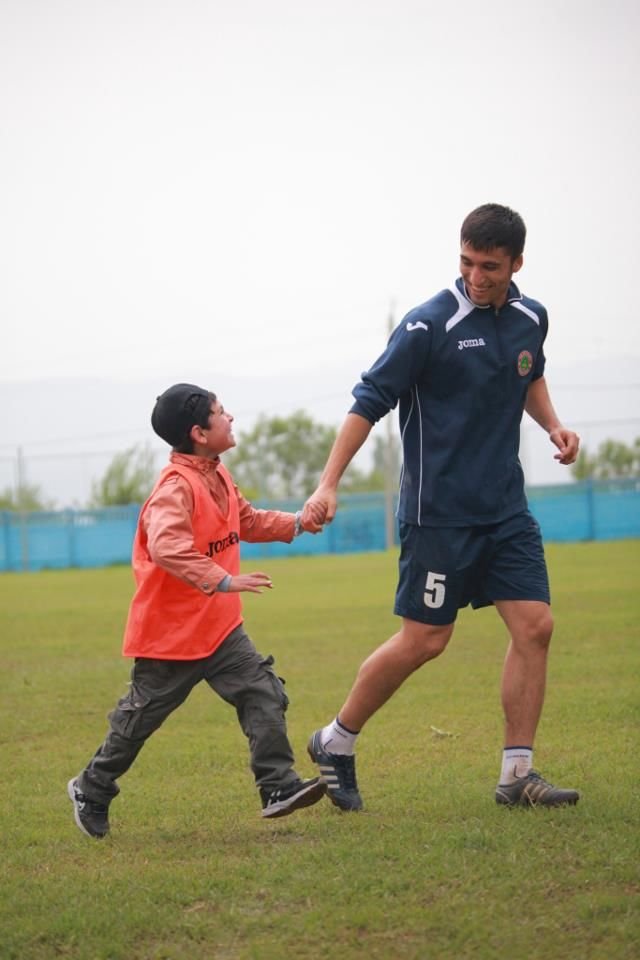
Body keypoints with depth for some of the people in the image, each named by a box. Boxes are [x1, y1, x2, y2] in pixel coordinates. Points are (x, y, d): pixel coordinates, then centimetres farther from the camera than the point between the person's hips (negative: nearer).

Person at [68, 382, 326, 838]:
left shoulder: (218, 476, 6)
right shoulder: (176, 487, -23)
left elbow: (248, 521, 25)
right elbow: (166, 547, -39)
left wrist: (296, 523, 13)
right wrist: (223, 581, -44)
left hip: (220, 628, 8)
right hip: (169, 631, -8)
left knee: (263, 692, -6)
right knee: (141, 717, 7)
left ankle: (279, 786, -7)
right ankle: (92, 791, 26)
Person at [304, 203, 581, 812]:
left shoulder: (530, 319, 5)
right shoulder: (430, 324, -14)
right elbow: (370, 401, -12)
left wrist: (552, 424, 9)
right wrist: (328, 484, -16)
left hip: (505, 508, 6)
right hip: (438, 511, -6)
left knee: (534, 625, -4)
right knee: (423, 641, -4)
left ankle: (517, 774, 3)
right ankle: (335, 743, 16)